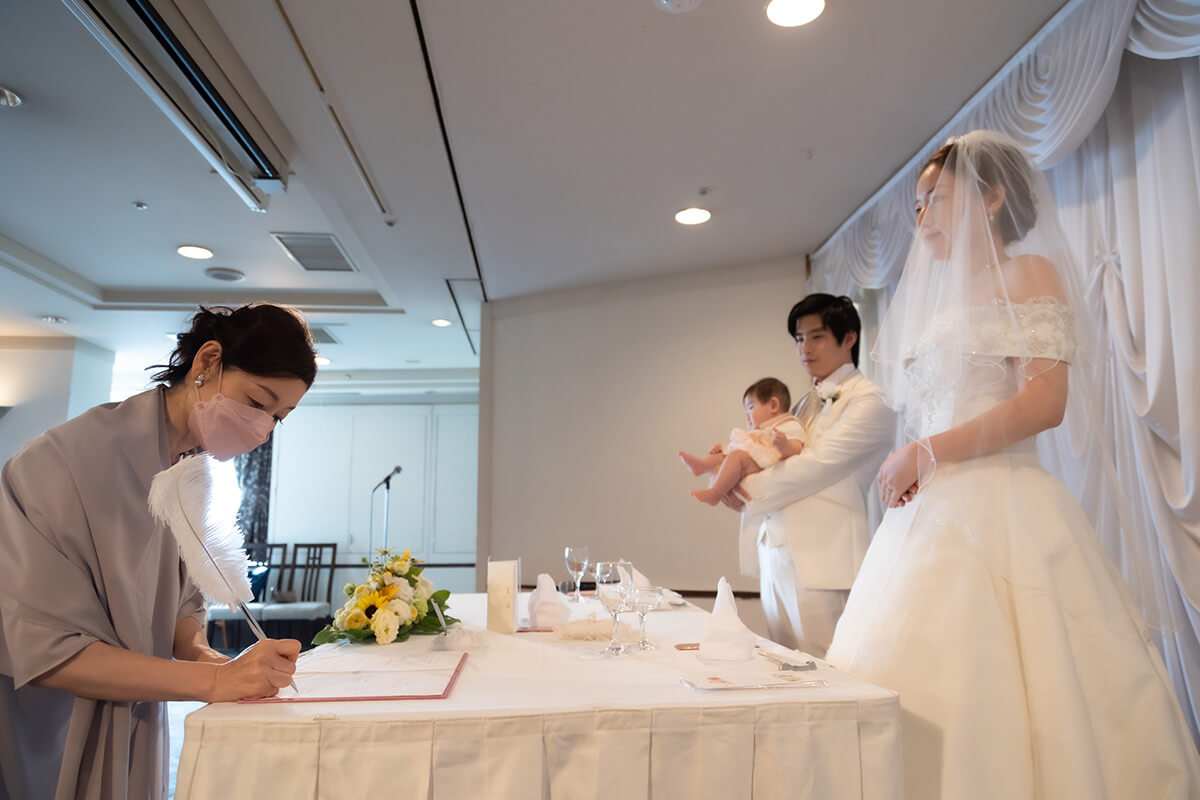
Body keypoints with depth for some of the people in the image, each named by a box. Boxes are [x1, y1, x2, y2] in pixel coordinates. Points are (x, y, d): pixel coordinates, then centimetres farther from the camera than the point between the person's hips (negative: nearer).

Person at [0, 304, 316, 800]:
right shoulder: (71, 458, -25)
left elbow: (182, 603, 3)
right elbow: (44, 650, -26)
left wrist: (205, 656, -18)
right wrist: (214, 680, -31)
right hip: (45, 740, -6)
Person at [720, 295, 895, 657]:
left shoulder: (870, 402, -4)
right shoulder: (805, 404, 21)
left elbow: (818, 465, -14)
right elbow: (783, 463, 13)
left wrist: (748, 492, -7)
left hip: (820, 562, -7)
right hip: (777, 556, 8)